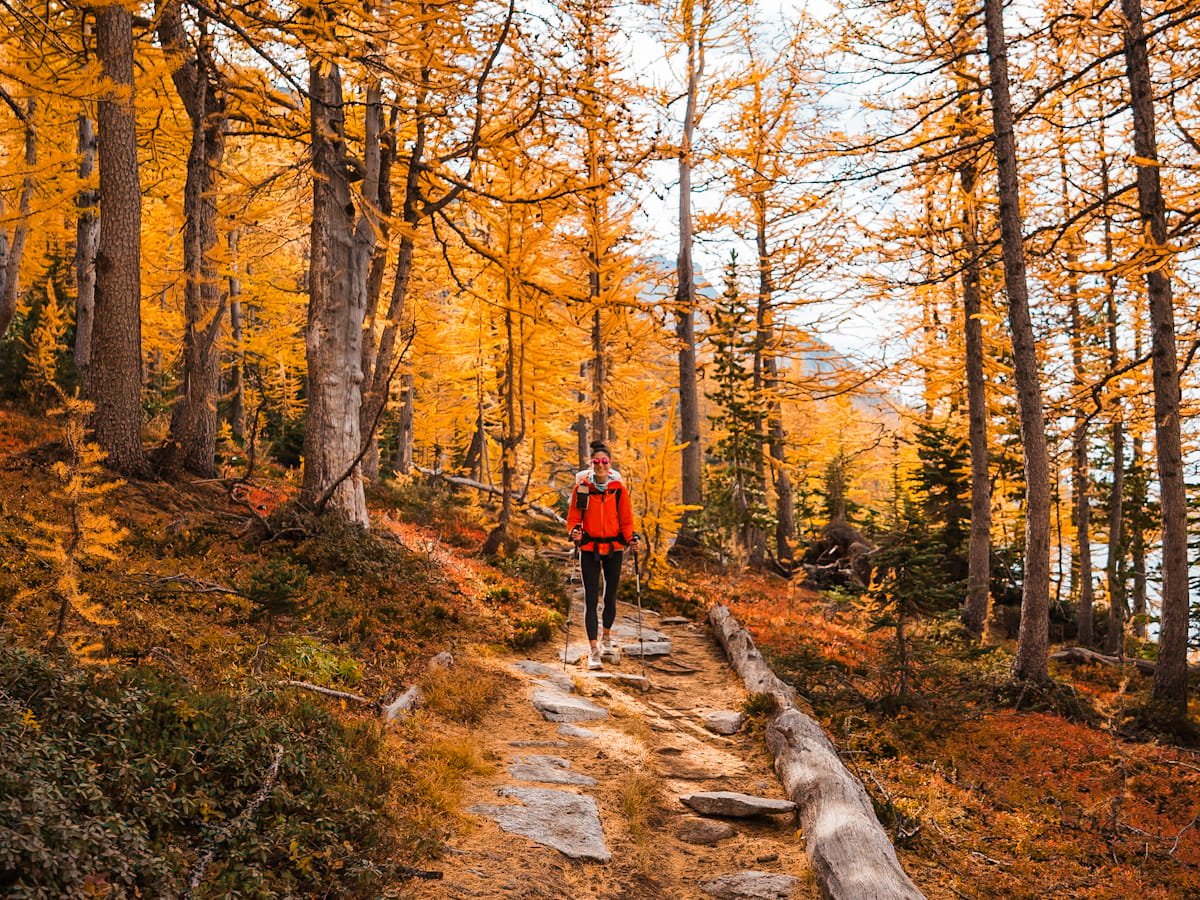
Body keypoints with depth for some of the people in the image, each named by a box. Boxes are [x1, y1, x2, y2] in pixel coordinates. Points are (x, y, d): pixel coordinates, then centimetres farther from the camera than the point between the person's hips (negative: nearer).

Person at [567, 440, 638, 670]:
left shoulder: (619, 488, 0)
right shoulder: (581, 487, -3)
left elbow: (626, 519, 4)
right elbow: (573, 518, 1)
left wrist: (631, 538, -13)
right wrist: (574, 532, -19)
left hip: (613, 547, 1)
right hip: (589, 549, -1)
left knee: (610, 596, 12)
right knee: (591, 599, -5)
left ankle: (606, 638, 36)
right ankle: (594, 651, -3)